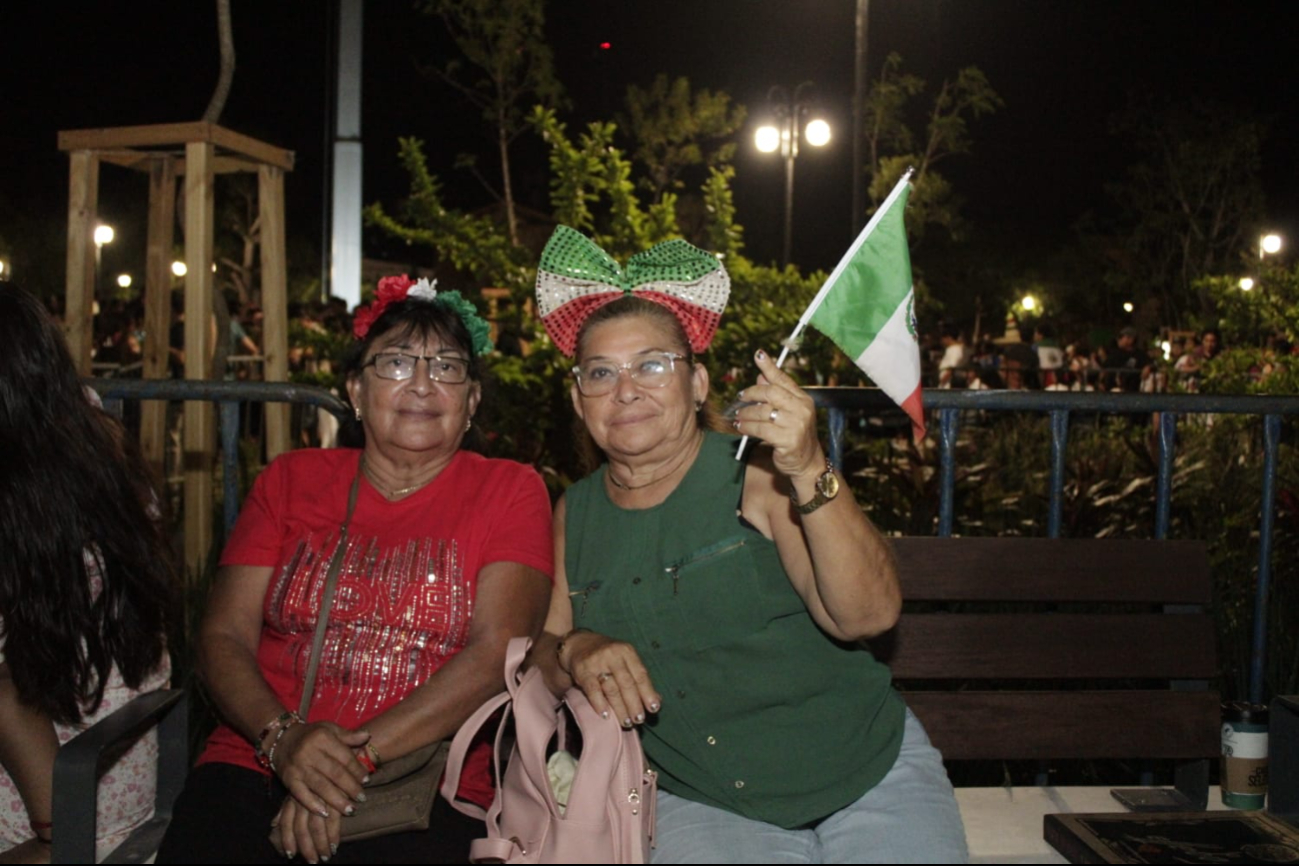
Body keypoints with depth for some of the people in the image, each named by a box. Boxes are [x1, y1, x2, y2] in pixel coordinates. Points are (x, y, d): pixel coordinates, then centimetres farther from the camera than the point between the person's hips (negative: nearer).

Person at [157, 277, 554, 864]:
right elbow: (223, 636, 7)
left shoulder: (510, 491, 5)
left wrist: (358, 756, -16)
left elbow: (496, 651, -7)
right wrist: (282, 736, -13)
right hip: (259, 765, 2)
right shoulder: (290, 480, 15)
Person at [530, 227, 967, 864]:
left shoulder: (759, 478, -10)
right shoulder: (575, 513, 3)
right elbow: (541, 650, 9)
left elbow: (867, 616, -20)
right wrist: (576, 652, -13)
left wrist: (811, 472, -32)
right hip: (700, 803, 2)